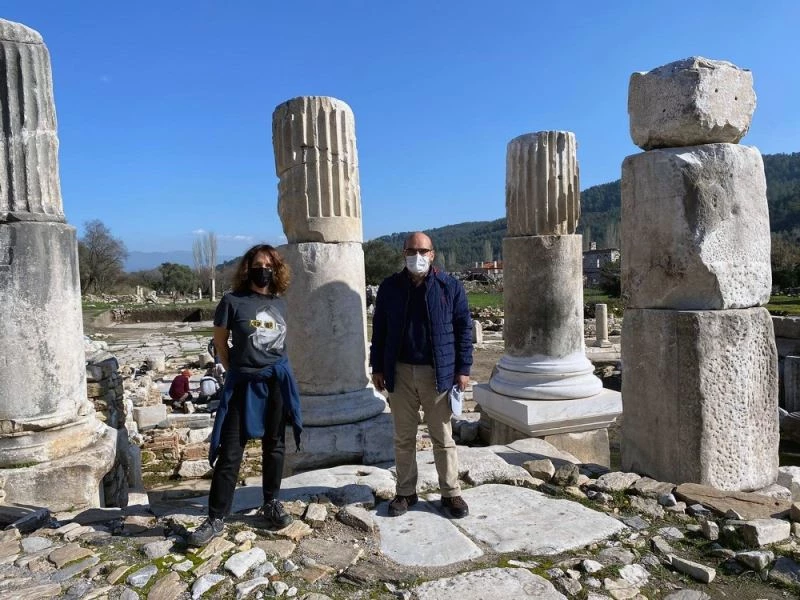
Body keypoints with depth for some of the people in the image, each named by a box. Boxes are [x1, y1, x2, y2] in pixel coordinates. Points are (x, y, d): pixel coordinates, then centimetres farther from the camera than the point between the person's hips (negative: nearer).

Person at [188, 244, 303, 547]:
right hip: (243, 383, -4)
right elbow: (220, 342, 3)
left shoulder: (280, 303, 5)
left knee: (274, 446, 13)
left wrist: (273, 366, 14)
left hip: (277, 381, 4)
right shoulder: (232, 301, -7)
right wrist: (237, 370, 8)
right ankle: (216, 518, 10)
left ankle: (271, 504, 29)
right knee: (229, 452, 0)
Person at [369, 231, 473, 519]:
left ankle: (451, 493, 23)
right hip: (400, 372, 2)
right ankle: (405, 492, 27)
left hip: (438, 372, -2)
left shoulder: (450, 286, -3)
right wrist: (377, 367, 5)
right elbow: (379, 329, 8)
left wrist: (463, 368, -4)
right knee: (403, 437, 12)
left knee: (443, 437, 9)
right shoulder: (389, 287, 3)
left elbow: (463, 329, -1)